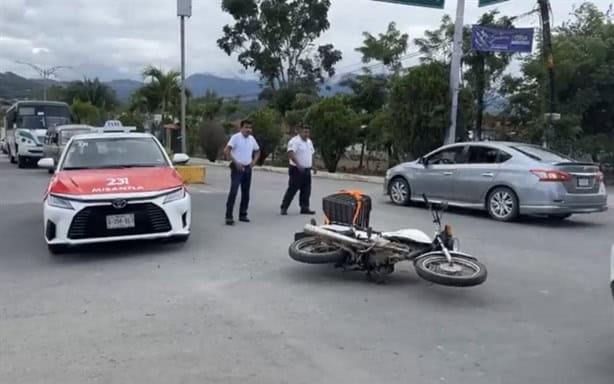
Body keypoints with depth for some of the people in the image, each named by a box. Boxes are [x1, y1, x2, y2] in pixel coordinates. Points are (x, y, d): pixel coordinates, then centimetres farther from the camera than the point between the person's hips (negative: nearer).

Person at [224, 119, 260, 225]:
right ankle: (229, 216, -11)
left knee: (246, 193, 11)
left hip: (247, 168, 7)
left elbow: (257, 151, 24)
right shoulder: (235, 137, -10)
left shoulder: (252, 139, 9)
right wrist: (235, 162, -18)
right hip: (237, 168, -6)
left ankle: (243, 214, 21)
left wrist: (254, 161, 7)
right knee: (233, 192, -11)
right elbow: (226, 151, -17)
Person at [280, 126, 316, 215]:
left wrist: (313, 165, 16)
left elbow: (311, 154, 26)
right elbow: (291, 154, -26)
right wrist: (298, 165, -33)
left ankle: (304, 208, 17)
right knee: (292, 190, -6)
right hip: (297, 170, -8)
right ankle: (284, 208, 2)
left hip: (307, 170, 8)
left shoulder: (309, 141, 14)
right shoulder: (295, 141, -14)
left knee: (306, 190, 9)